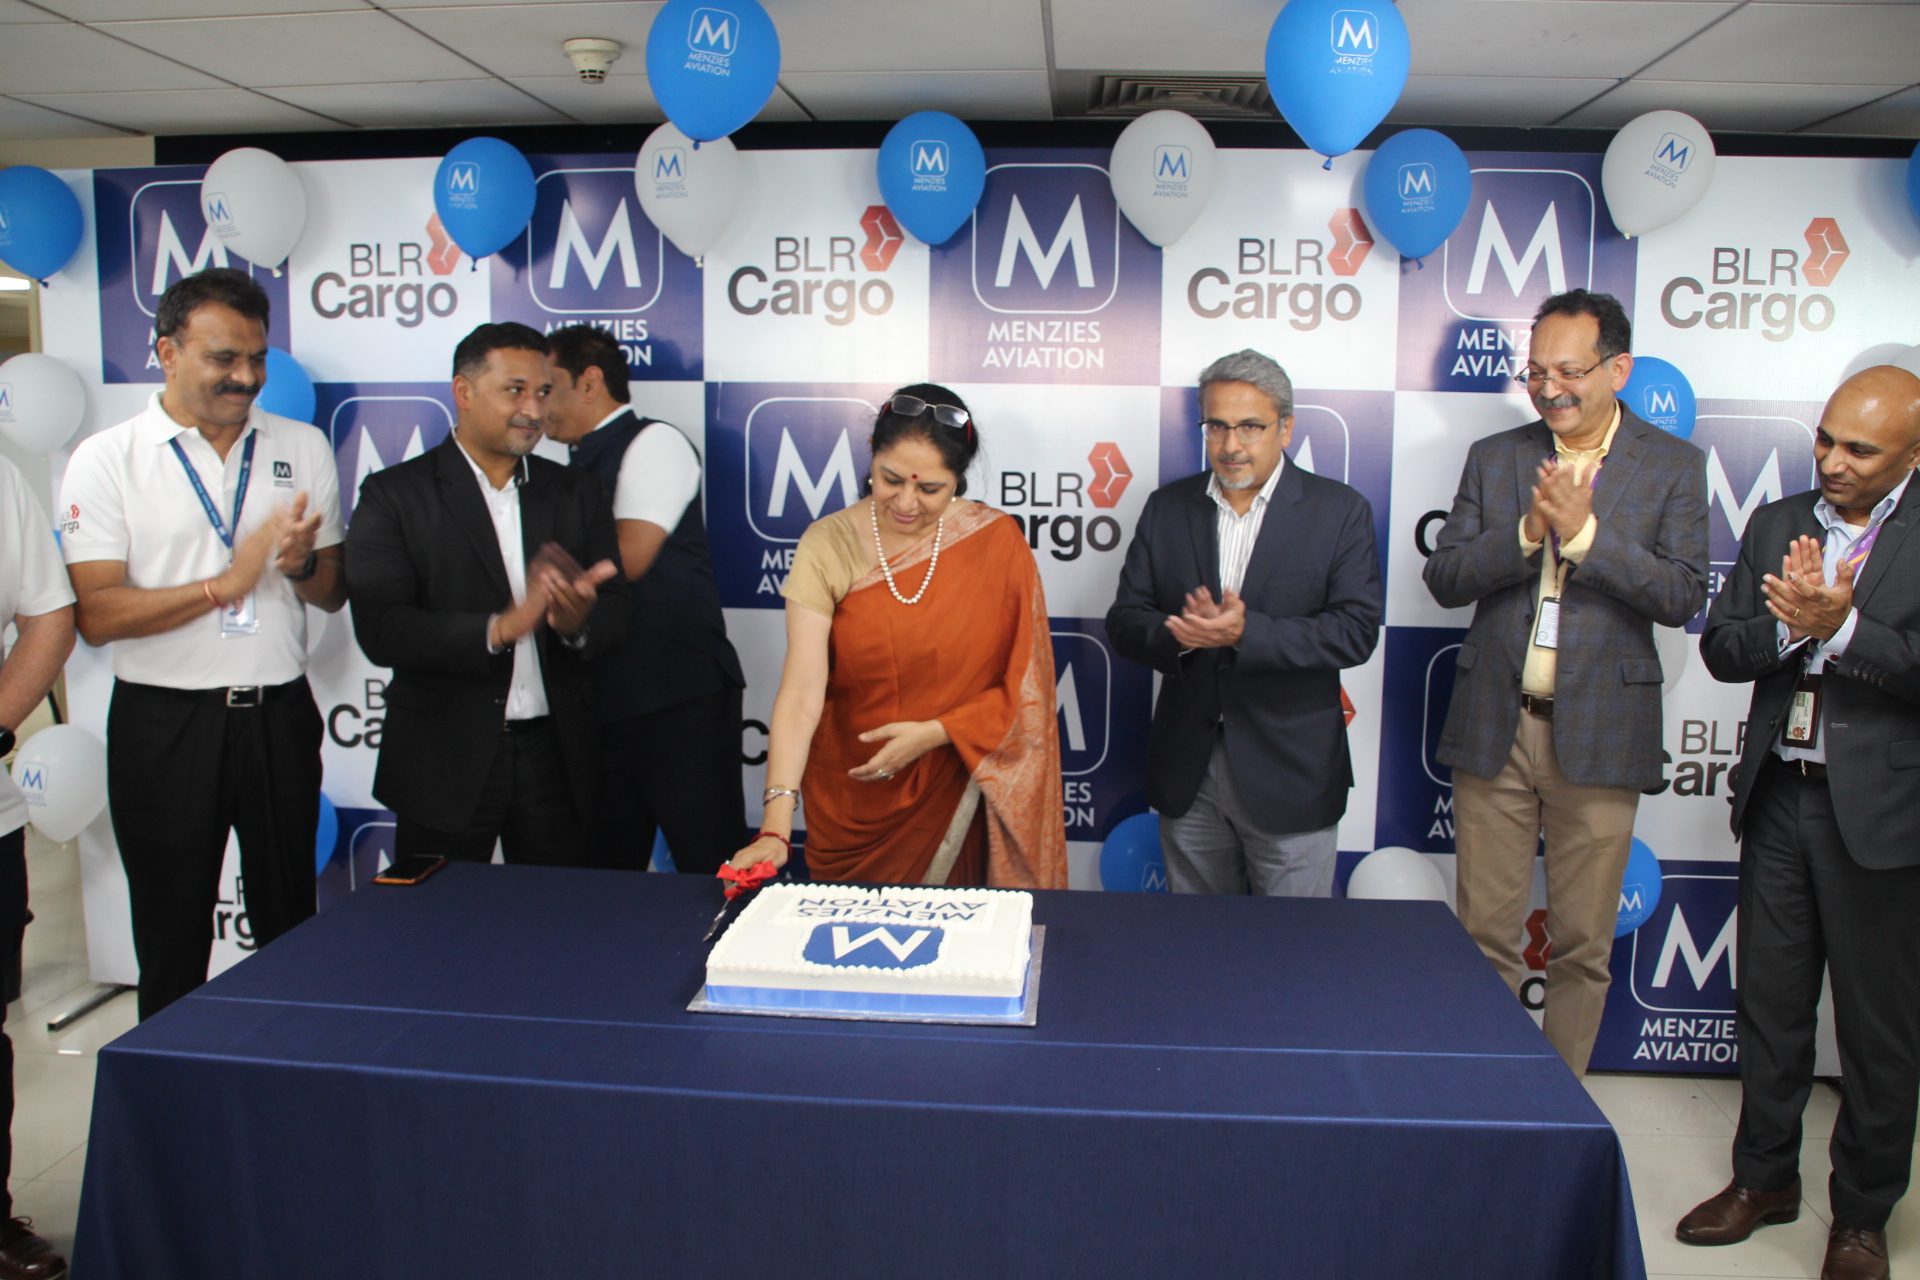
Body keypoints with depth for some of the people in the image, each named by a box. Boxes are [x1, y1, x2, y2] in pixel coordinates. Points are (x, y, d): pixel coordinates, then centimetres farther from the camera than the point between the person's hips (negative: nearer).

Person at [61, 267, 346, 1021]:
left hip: (279, 714, 3)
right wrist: (227, 582, -17)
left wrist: (300, 563, -13)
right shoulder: (107, 459, -4)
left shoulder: (303, 449, 7)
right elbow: (97, 615, -10)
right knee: (171, 942, 11)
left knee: (290, 930, 13)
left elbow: (334, 593, 9)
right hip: (165, 725, -2)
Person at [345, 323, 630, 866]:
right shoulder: (394, 495, -2)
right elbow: (380, 631, -12)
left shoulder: (576, 495, 10)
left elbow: (617, 611, 3)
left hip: (555, 755, 3)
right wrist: (497, 629, -25)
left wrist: (578, 621, -21)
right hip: (445, 762, -3)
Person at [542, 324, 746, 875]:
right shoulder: (583, 466, 18)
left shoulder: (654, 441, -3)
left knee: (713, 872, -4)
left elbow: (626, 560, -13)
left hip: (682, 699, -8)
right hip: (606, 701, 8)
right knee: (607, 874, 12)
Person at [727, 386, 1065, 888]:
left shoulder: (997, 541, -6)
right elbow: (801, 694, -17)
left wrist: (934, 733, -15)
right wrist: (776, 824, -26)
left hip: (959, 804, 0)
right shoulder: (828, 545, -9)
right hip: (854, 809, 0)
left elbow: (1025, 687, -3)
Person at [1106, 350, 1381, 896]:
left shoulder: (1340, 511, -3)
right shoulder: (1168, 508, 5)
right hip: (1186, 772, 3)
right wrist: (1179, 635, -21)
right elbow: (1124, 621, 2)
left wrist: (1246, 633, -25)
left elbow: (1356, 630, -13)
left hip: (1291, 775, -3)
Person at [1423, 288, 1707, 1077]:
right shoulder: (1494, 457, 8)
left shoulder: (1672, 465, 2)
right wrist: (1529, 531, -16)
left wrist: (1583, 533, -19)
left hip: (1599, 733, -1)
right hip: (1494, 727, 2)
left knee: (1582, 946, 9)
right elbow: (1444, 577, 0)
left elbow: (1682, 597, -9)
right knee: (1485, 936, 9)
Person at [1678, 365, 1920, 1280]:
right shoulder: (1778, 522, 7)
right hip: (1778, 796, 4)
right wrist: (1789, 625, -16)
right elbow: (1720, 649, 2)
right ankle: (1765, 1178, 32)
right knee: (1768, 1003, 15)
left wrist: (1841, 626, -25)